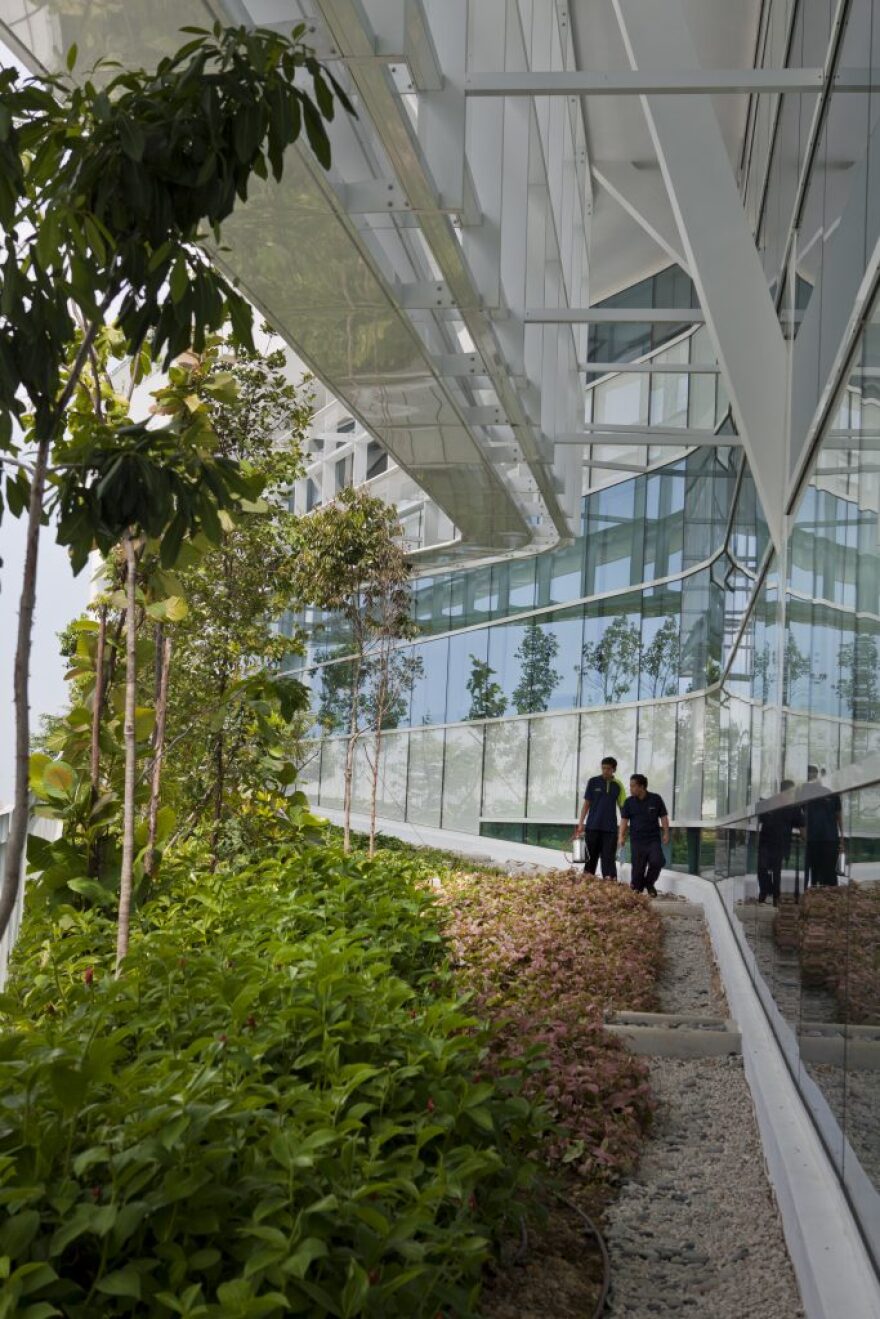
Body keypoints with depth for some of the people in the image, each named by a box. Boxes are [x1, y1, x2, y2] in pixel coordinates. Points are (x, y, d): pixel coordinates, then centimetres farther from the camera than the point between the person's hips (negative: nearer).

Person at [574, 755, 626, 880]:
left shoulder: (618, 785, 4)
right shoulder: (593, 782, 2)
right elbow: (586, 803, 5)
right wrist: (581, 823, 1)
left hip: (610, 827, 0)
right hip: (593, 826, 0)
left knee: (608, 857, -3)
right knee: (591, 856, 5)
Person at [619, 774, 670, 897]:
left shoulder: (656, 799, 1)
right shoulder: (629, 802, 3)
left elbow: (663, 817, 6)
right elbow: (624, 820, 1)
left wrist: (666, 833, -2)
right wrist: (621, 836, -9)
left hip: (654, 839, -1)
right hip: (638, 840, 1)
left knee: (657, 861, -18)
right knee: (638, 867, -1)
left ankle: (649, 883, 6)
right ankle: (637, 888, 15)